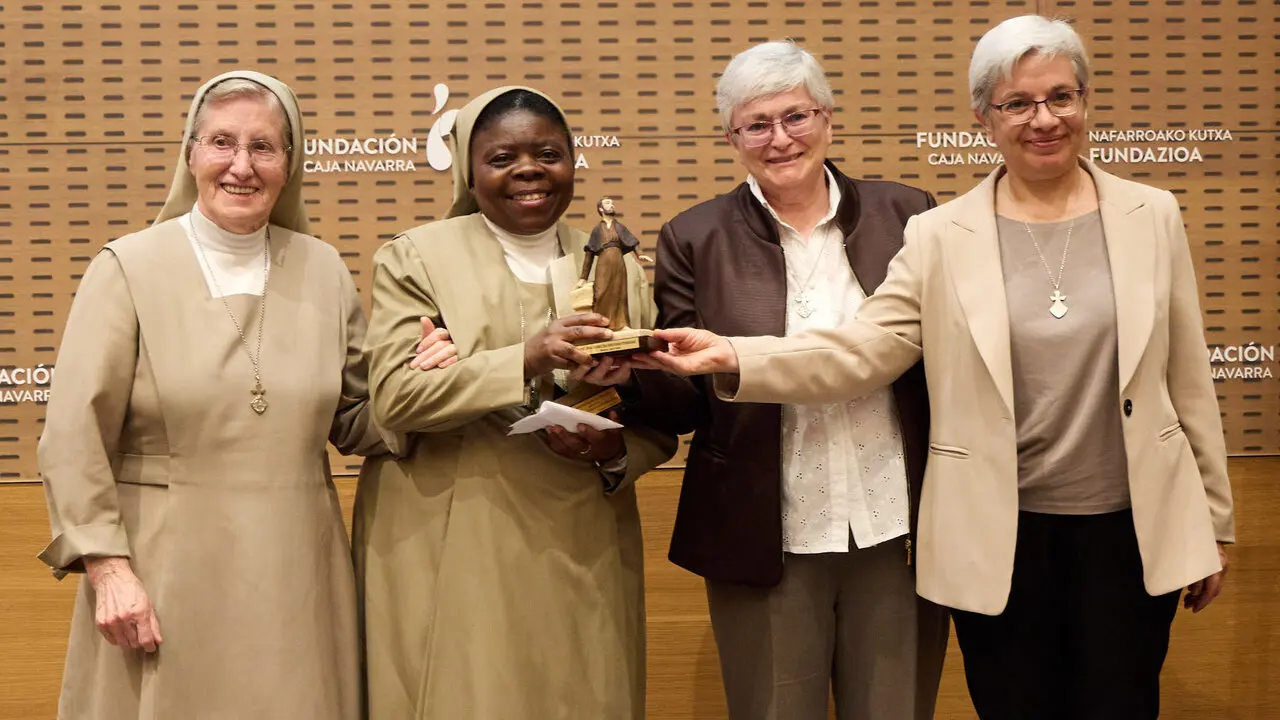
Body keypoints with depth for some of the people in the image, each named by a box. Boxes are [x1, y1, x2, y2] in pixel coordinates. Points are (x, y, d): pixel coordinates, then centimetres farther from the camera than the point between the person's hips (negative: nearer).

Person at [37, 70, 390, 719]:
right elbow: (74, 439, -5)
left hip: (297, 576, 3)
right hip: (166, 575, -3)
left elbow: (351, 422, 12)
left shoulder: (324, 271, 7)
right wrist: (106, 567, -12)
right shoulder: (127, 269, -3)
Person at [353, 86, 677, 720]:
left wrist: (616, 450, -12)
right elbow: (394, 394, -11)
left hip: (583, 560, 3)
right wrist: (527, 362, -23)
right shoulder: (414, 259, 2)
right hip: (453, 560, -2)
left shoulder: (618, 269, 11)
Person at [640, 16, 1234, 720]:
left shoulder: (1153, 217, 3)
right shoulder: (941, 236, -1)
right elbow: (860, 351, -8)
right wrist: (733, 357, -22)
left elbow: (1188, 379, 5)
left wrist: (1213, 522, 8)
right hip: (999, 536, -1)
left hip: (1127, 528, 1)